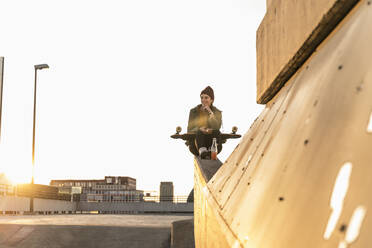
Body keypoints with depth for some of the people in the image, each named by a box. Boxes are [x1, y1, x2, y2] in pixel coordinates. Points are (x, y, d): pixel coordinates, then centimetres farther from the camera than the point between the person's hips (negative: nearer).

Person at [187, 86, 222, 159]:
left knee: (216, 132, -31)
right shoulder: (194, 111, 8)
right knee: (200, 132, -34)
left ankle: (211, 151, -56)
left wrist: (210, 112, -15)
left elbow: (216, 128, -10)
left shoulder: (217, 112, 8)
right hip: (196, 142, -1)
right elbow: (190, 130, 0)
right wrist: (199, 129, -22)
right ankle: (202, 152, -63)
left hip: (211, 142, 1)